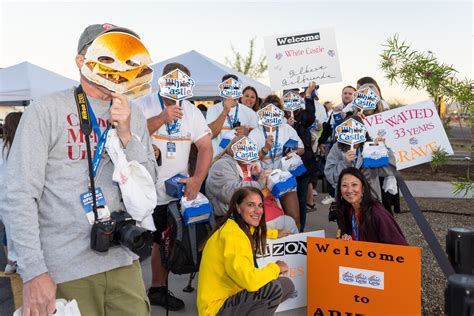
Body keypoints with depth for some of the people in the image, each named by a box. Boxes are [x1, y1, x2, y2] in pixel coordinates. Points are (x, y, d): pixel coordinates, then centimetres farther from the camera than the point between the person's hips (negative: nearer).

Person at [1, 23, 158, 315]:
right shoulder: (46, 111, -7)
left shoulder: (133, 116, 7)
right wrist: (34, 272, -14)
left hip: (123, 261, 4)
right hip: (64, 270, -4)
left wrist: (126, 135, -11)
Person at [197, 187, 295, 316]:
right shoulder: (232, 235, -25)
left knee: (287, 286, 8)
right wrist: (276, 268, -16)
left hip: (232, 295, 10)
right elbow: (250, 281, -33)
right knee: (274, 288, -27)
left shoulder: (246, 228, 5)